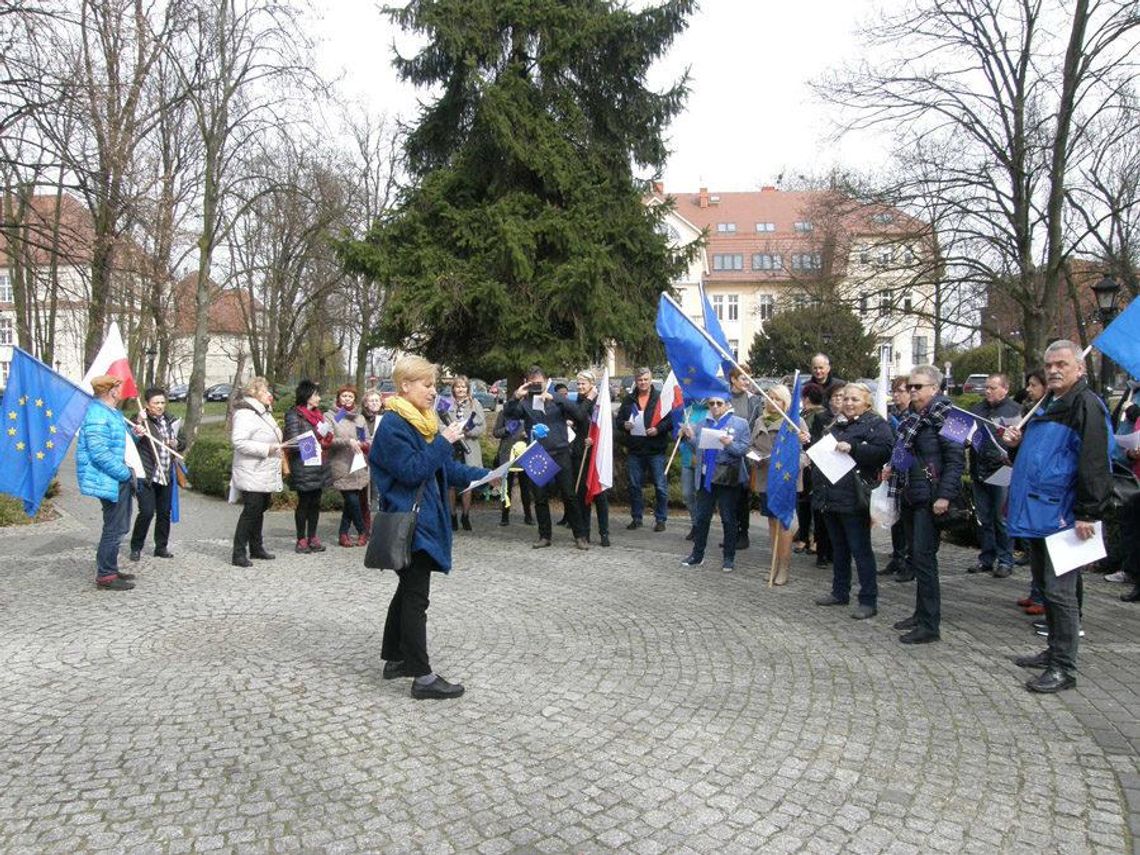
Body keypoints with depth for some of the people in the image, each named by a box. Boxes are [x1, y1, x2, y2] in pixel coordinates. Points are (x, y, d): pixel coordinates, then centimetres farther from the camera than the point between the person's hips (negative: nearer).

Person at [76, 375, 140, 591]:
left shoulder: (112, 412, 14)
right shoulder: (98, 415, -20)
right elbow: (99, 453, -26)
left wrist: (133, 433, 7)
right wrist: (125, 473, -20)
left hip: (118, 479, 11)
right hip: (107, 480, -11)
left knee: (119, 527, 19)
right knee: (114, 528, -4)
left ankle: (110, 569, 30)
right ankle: (105, 576, 5)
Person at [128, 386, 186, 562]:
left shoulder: (171, 420, 12)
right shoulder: (142, 420, -7)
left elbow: (183, 442, 19)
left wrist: (176, 443, -2)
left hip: (166, 475, 6)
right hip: (147, 475, -6)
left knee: (164, 512, 11)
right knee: (147, 512, -8)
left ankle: (161, 547, 23)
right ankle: (136, 547, 10)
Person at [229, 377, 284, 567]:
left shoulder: (264, 412, 16)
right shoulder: (245, 413, -15)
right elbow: (239, 441, -25)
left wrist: (277, 447, 14)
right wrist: (267, 449, -26)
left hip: (265, 474, 10)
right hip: (252, 475, -10)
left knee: (260, 509, 16)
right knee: (251, 510, -8)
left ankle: (256, 548, 27)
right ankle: (238, 554, 0)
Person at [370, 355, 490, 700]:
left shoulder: (423, 421, 14)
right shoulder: (393, 424, -14)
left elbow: (445, 468, 15)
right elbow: (411, 471, -22)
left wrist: (482, 476, 3)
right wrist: (444, 442, -18)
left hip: (424, 519, 10)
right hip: (409, 522, -10)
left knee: (409, 589, 17)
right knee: (416, 597, -7)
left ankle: (394, 658, 30)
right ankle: (422, 677, -2)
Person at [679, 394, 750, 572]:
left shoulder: (740, 424, 1)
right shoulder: (702, 424, 14)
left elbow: (743, 449, -6)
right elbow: (697, 450, 14)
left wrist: (730, 444, -23)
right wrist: (690, 437, -3)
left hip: (728, 478, -4)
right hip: (706, 477, 4)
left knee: (729, 519, 5)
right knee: (701, 517, 7)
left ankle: (729, 557, 14)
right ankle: (697, 554, 16)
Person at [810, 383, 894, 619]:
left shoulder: (876, 423, -5)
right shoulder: (837, 425, 18)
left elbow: (884, 451, -21)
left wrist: (852, 448, -26)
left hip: (854, 499, -8)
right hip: (831, 496, 8)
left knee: (860, 550, -2)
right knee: (839, 548, 17)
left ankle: (869, 601, 5)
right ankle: (840, 592, 28)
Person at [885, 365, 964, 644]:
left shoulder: (944, 417, -11)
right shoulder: (912, 417, 13)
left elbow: (956, 460, -17)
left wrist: (945, 496, -23)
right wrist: (893, 467, 9)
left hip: (929, 498, -8)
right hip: (909, 495, 8)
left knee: (924, 558, -7)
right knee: (916, 556, 14)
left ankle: (930, 625, 0)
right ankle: (921, 613, 25)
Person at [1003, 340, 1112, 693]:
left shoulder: (1086, 405, -12)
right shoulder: (1047, 405, 18)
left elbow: (1094, 463, -19)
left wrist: (1088, 514, -23)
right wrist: (1016, 444, 7)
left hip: (1063, 515, -9)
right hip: (1038, 514, 9)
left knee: (1059, 591, -4)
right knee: (1044, 585, 17)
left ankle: (1064, 667, 5)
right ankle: (1055, 651, 30)